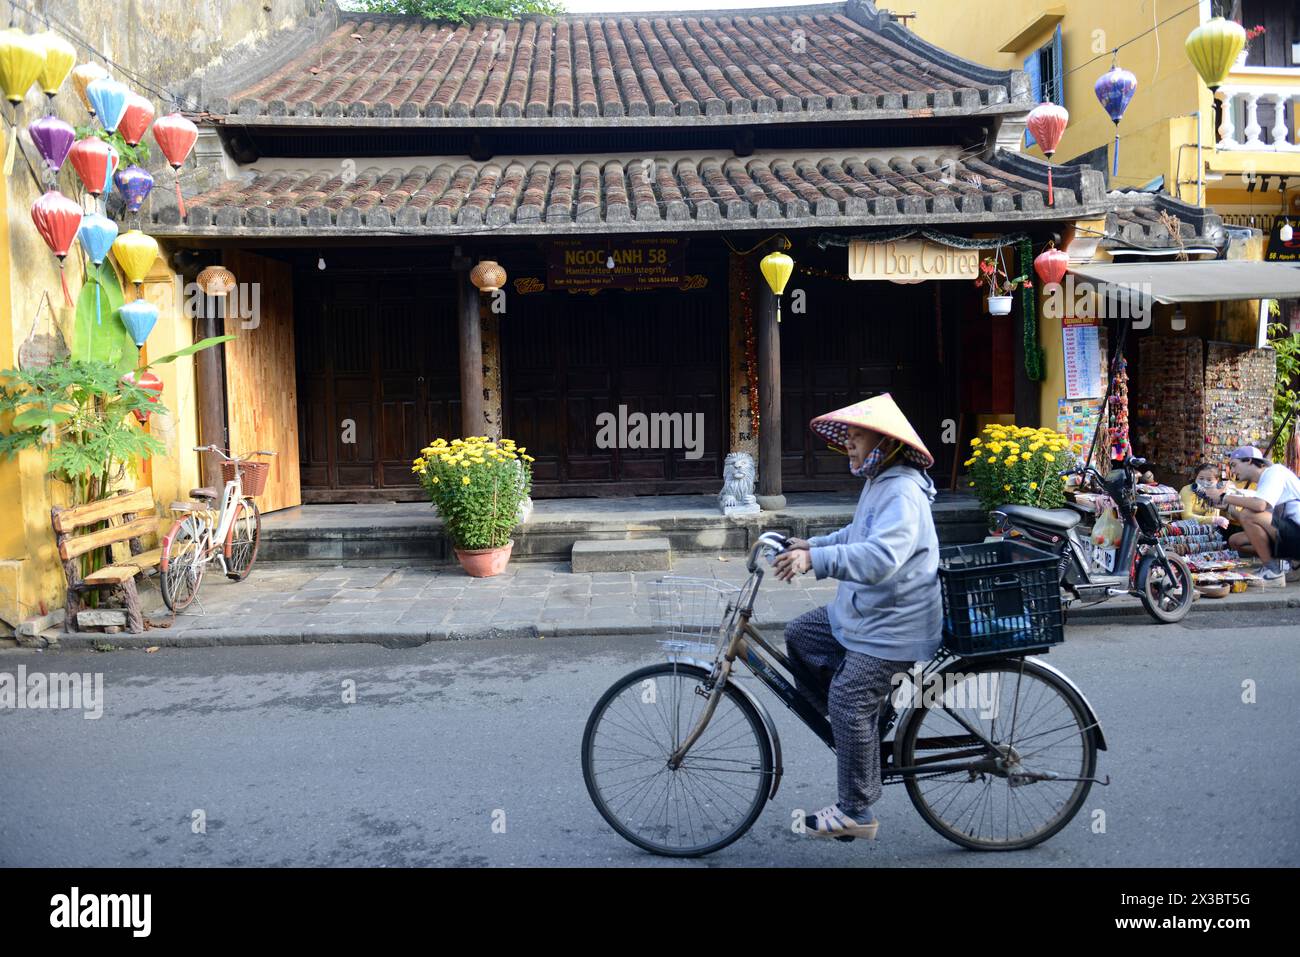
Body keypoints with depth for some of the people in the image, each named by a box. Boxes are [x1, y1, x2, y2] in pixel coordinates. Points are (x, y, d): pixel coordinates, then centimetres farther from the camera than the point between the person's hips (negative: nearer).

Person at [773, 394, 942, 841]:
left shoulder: (903, 494, -23)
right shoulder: (877, 483, 11)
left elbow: (880, 557, -39)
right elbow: (857, 536, 26)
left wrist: (816, 560, -46)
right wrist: (812, 543, 13)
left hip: (892, 626, -11)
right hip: (861, 612, 11)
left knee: (849, 703, -10)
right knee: (799, 636, 11)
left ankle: (855, 813, 3)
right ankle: (861, 728, 19)